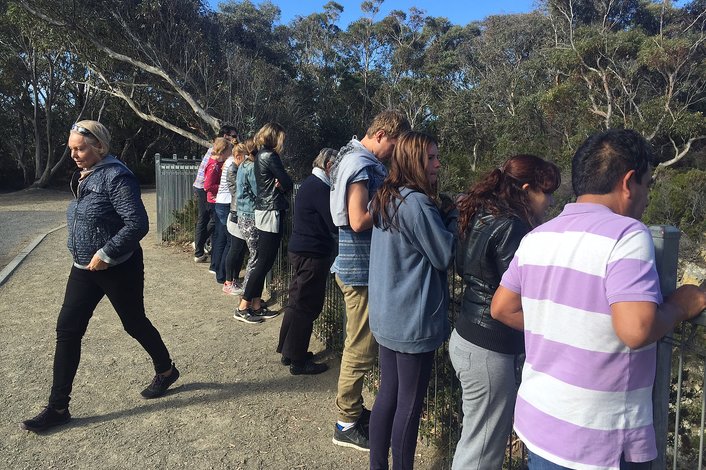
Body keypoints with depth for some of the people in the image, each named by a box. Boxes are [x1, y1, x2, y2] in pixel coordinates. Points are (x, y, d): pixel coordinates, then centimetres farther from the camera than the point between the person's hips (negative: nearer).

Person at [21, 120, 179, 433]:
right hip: (85, 267, 8)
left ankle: (166, 370, 36)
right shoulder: (85, 176, 8)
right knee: (67, 330, 5)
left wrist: (105, 254, -23)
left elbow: (137, 223, -26)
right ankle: (58, 407, 16)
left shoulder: (116, 176, -19)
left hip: (118, 269, -8)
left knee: (134, 323, 10)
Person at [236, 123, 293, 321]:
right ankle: (243, 306, 1)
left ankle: (256, 305, 18)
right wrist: (283, 186, 8)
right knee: (265, 261, -5)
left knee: (263, 260, 12)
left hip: (262, 210, 10)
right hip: (272, 212, -10)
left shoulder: (260, 155, 16)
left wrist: (279, 185, -7)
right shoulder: (270, 156, -14)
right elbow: (288, 183, -13)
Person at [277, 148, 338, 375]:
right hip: (312, 254, -10)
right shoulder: (319, 188, -18)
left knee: (298, 301, 19)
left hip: (300, 251, 10)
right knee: (305, 306, -1)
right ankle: (297, 360, 10)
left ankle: (287, 350, 32)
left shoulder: (310, 184, 14)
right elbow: (334, 225, -20)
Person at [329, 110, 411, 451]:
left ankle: (352, 409, 34)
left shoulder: (356, 157, 14)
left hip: (358, 264, 10)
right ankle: (347, 425, 16)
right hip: (361, 268, -10)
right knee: (361, 348, 1)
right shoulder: (362, 165, -18)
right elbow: (359, 221, -25)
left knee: (359, 344, 19)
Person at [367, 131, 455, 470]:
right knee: (410, 404, 6)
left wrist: (446, 214, 9)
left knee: (388, 394, 18)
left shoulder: (386, 199, 9)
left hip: (388, 315, 9)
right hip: (413, 319, -9)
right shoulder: (417, 203, -20)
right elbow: (445, 255, -14)